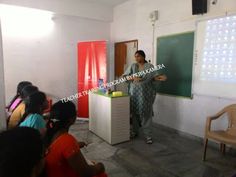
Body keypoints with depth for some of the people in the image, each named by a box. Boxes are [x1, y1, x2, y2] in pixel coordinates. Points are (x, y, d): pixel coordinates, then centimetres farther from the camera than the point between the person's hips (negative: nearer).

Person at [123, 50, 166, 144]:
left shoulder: (150, 66, 0)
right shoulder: (132, 66, 4)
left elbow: (155, 77, -2)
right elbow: (123, 77, -1)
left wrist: (161, 78, -24)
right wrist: (132, 78, -19)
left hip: (146, 94, -2)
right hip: (134, 93, 3)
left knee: (146, 114, -1)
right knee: (134, 113, 11)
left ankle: (148, 135, 9)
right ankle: (134, 131, 29)